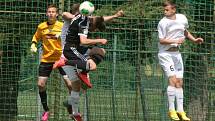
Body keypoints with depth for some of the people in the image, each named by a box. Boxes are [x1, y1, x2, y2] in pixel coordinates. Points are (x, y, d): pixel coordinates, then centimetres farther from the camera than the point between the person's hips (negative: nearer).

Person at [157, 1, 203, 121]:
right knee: (173, 80, -16)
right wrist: (176, 41, -25)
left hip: (176, 53, 6)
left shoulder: (182, 19, 1)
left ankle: (180, 111, 9)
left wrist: (194, 40, 8)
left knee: (179, 82, 5)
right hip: (165, 53, -6)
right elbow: (161, 40, -15)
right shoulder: (163, 23, -16)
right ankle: (171, 110, -11)